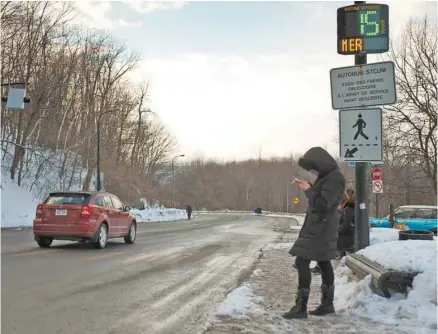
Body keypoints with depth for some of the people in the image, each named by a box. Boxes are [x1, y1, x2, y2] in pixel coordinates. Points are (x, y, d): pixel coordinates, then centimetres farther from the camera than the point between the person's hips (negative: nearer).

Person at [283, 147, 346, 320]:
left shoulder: (335, 178, -18)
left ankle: (301, 307, -10)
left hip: (320, 227, -11)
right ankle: (327, 304, 22)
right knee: (323, 263, 14)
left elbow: (323, 203, -22)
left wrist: (308, 190, -16)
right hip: (319, 226, 11)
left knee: (302, 262, -12)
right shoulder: (326, 176, 13)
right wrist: (308, 187, 6)